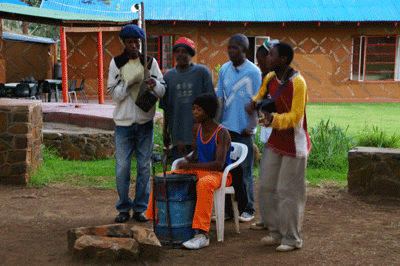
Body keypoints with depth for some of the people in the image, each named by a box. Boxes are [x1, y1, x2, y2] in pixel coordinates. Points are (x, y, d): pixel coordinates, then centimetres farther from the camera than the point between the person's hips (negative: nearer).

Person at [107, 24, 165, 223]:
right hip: (123, 123, -1)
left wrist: (154, 84, -19)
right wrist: (129, 84, -17)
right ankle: (124, 208, 13)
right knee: (122, 167, -1)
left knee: (144, 166, 4)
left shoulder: (150, 62, 6)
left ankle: (140, 208, 15)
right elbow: (113, 93, 0)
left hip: (145, 122, 1)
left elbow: (162, 91, 3)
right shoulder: (116, 63, 4)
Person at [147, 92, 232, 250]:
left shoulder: (222, 133, -17)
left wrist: (191, 166, -31)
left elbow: (219, 164, -26)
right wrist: (190, 159, -8)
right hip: (198, 171, 7)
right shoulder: (197, 128, 5)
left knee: (204, 183, -42)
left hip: (220, 174, -7)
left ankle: (202, 234, -41)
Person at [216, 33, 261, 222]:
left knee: (245, 171, 3)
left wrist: (250, 127, -9)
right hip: (226, 128, 4)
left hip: (244, 130, -4)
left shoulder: (253, 72, -6)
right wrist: (216, 123, 6)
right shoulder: (224, 69, 8)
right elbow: (220, 99, 11)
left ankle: (248, 209, 14)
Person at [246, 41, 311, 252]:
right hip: (275, 142, 8)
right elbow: (261, 95, 24)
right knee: (267, 187, 10)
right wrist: (256, 102, 1)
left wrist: (273, 119, -36)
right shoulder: (270, 79, 4)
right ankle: (276, 232, 23)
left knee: (288, 192, -2)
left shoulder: (297, 83, -19)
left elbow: (295, 116, -21)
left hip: (294, 144, -8)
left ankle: (292, 239, 11)